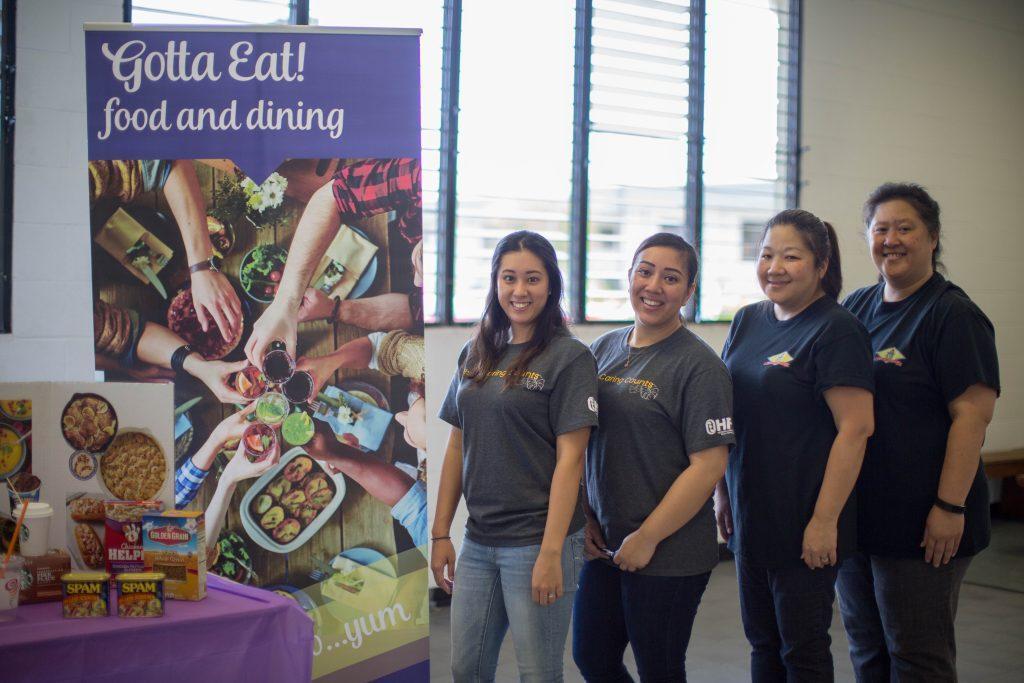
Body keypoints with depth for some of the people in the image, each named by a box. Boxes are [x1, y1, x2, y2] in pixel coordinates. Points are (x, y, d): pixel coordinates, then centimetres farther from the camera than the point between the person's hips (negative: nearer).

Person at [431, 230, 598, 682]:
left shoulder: (569, 357, -8)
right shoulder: (475, 356, 9)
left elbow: (570, 459, -13)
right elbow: (457, 448, 13)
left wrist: (551, 554, -17)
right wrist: (440, 533, 9)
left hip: (536, 541, -5)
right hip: (479, 540, 6)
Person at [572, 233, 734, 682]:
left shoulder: (699, 365, -12)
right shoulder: (604, 350, 6)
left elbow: (709, 466, -17)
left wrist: (647, 539, -15)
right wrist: (584, 517, 3)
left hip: (669, 554, -6)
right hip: (604, 545, 6)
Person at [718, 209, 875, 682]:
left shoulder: (836, 330, -13)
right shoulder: (748, 322, 9)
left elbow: (855, 429, -18)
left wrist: (825, 521, -20)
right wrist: (723, 493, 12)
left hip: (805, 525, -7)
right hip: (750, 518, 7)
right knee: (762, 644, 16)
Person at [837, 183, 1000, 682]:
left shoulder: (953, 314, -10)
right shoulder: (857, 308, 11)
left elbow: (972, 414, -16)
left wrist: (950, 507, -21)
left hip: (920, 526, -7)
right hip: (855, 516, 7)